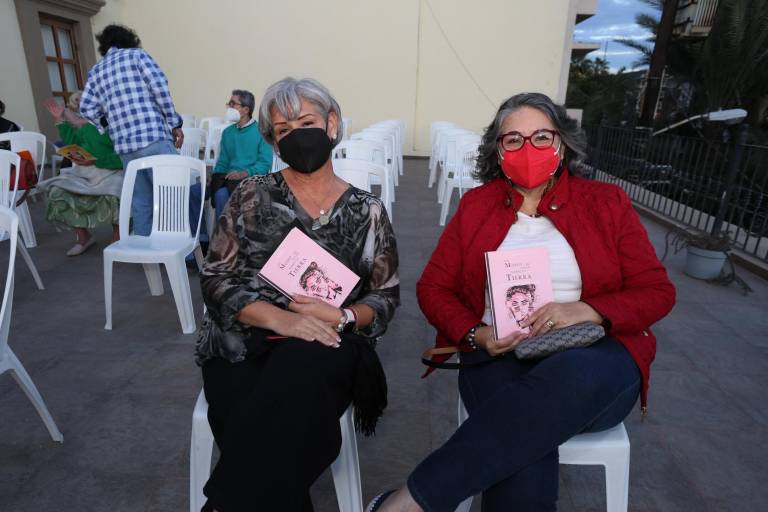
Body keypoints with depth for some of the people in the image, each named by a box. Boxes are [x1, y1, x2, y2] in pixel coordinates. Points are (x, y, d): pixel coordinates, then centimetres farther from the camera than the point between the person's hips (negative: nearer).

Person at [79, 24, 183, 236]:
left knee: (141, 205, 9)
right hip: (154, 136, -5)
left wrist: (112, 130, 20)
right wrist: (174, 123, -3)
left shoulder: (95, 72, 22)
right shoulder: (136, 54, 11)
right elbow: (159, 84, -6)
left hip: (124, 146, 5)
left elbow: (87, 108, 8)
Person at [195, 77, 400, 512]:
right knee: (273, 427, -32)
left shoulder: (367, 211, 7)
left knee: (300, 366, -35)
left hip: (327, 349, 1)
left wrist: (340, 316, -16)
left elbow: (386, 297, 7)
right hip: (244, 344, 0)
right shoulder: (252, 196, 7)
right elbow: (216, 279, 1)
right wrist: (278, 317, -17)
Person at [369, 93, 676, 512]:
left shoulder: (607, 203, 9)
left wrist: (585, 311, -13)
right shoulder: (475, 205, 11)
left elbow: (657, 292, 7)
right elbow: (432, 288, 10)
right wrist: (477, 335, -9)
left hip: (595, 357, 1)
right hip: (498, 357, 0)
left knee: (574, 375, -37)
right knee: (524, 444, -35)